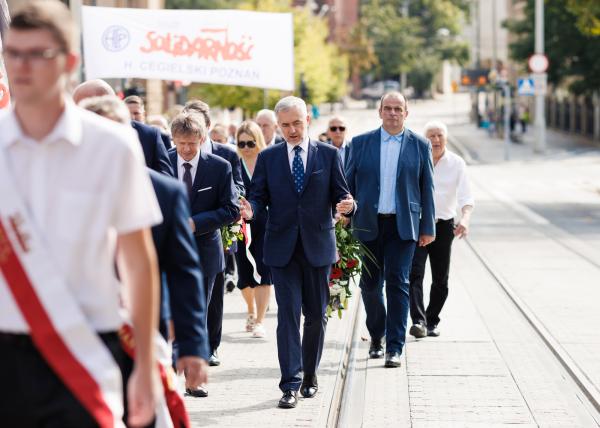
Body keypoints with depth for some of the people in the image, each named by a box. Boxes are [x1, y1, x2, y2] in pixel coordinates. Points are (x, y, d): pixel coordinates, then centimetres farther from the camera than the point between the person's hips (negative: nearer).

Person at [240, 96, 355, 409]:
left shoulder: (328, 154, 5)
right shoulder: (268, 158, 6)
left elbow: (340, 194, 3)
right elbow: (258, 195, 4)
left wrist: (347, 205, -20)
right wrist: (251, 209, -19)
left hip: (318, 246, 1)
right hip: (282, 248, -1)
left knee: (316, 315, 10)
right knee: (288, 314, -6)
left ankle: (309, 374, 26)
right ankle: (291, 384, -6)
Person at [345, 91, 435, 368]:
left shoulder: (420, 146, 5)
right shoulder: (360, 143, 6)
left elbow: (426, 188, 7)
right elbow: (348, 184, 9)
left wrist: (428, 228, 4)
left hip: (403, 226, -1)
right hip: (368, 225, 2)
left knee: (398, 284, -7)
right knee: (370, 283, 7)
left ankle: (394, 348, -5)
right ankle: (376, 335, 29)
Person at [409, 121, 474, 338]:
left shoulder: (457, 163, 0)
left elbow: (465, 197, -8)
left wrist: (465, 219, -26)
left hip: (444, 225, 1)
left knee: (441, 278, 6)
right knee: (415, 273, -15)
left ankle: (432, 321, 21)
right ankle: (418, 321, -23)